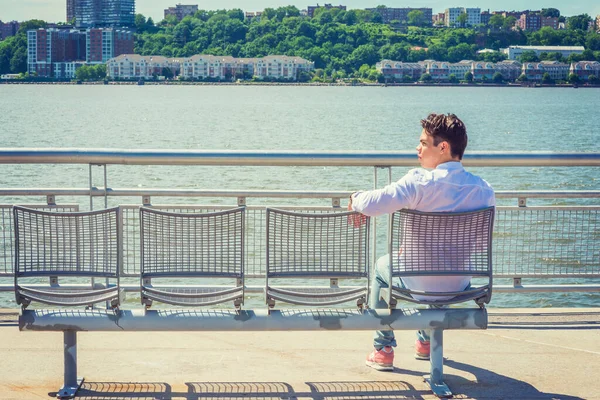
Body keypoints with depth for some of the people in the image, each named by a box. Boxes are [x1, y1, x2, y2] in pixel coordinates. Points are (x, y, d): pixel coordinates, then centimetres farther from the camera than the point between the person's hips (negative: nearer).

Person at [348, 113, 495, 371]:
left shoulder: (421, 182, -24)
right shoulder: (483, 190, -8)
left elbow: (373, 205, -29)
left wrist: (356, 199, -4)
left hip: (419, 284, -4)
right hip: (460, 286, 4)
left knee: (382, 265, 30)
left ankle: (383, 350, 32)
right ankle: (426, 342, 49)